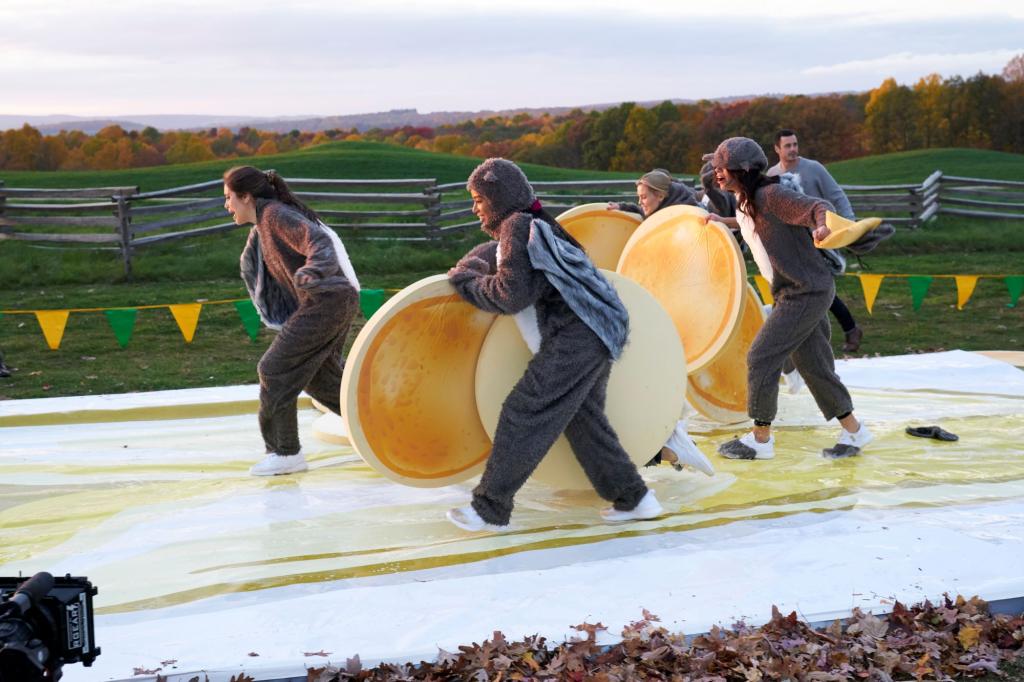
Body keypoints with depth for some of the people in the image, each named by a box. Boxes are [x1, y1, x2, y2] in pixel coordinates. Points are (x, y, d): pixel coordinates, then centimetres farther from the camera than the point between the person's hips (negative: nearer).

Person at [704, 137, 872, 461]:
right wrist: (721, 221, 27)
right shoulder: (743, 204, 10)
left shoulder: (771, 195, -17)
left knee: (760, 357, -8)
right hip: (793, 292, 9)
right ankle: (854, 431, 25)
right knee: (813, 365, 13)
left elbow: (817, 207, -26)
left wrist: (821, 224, -47)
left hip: (807, 292, -9)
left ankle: (760, 439, 3)